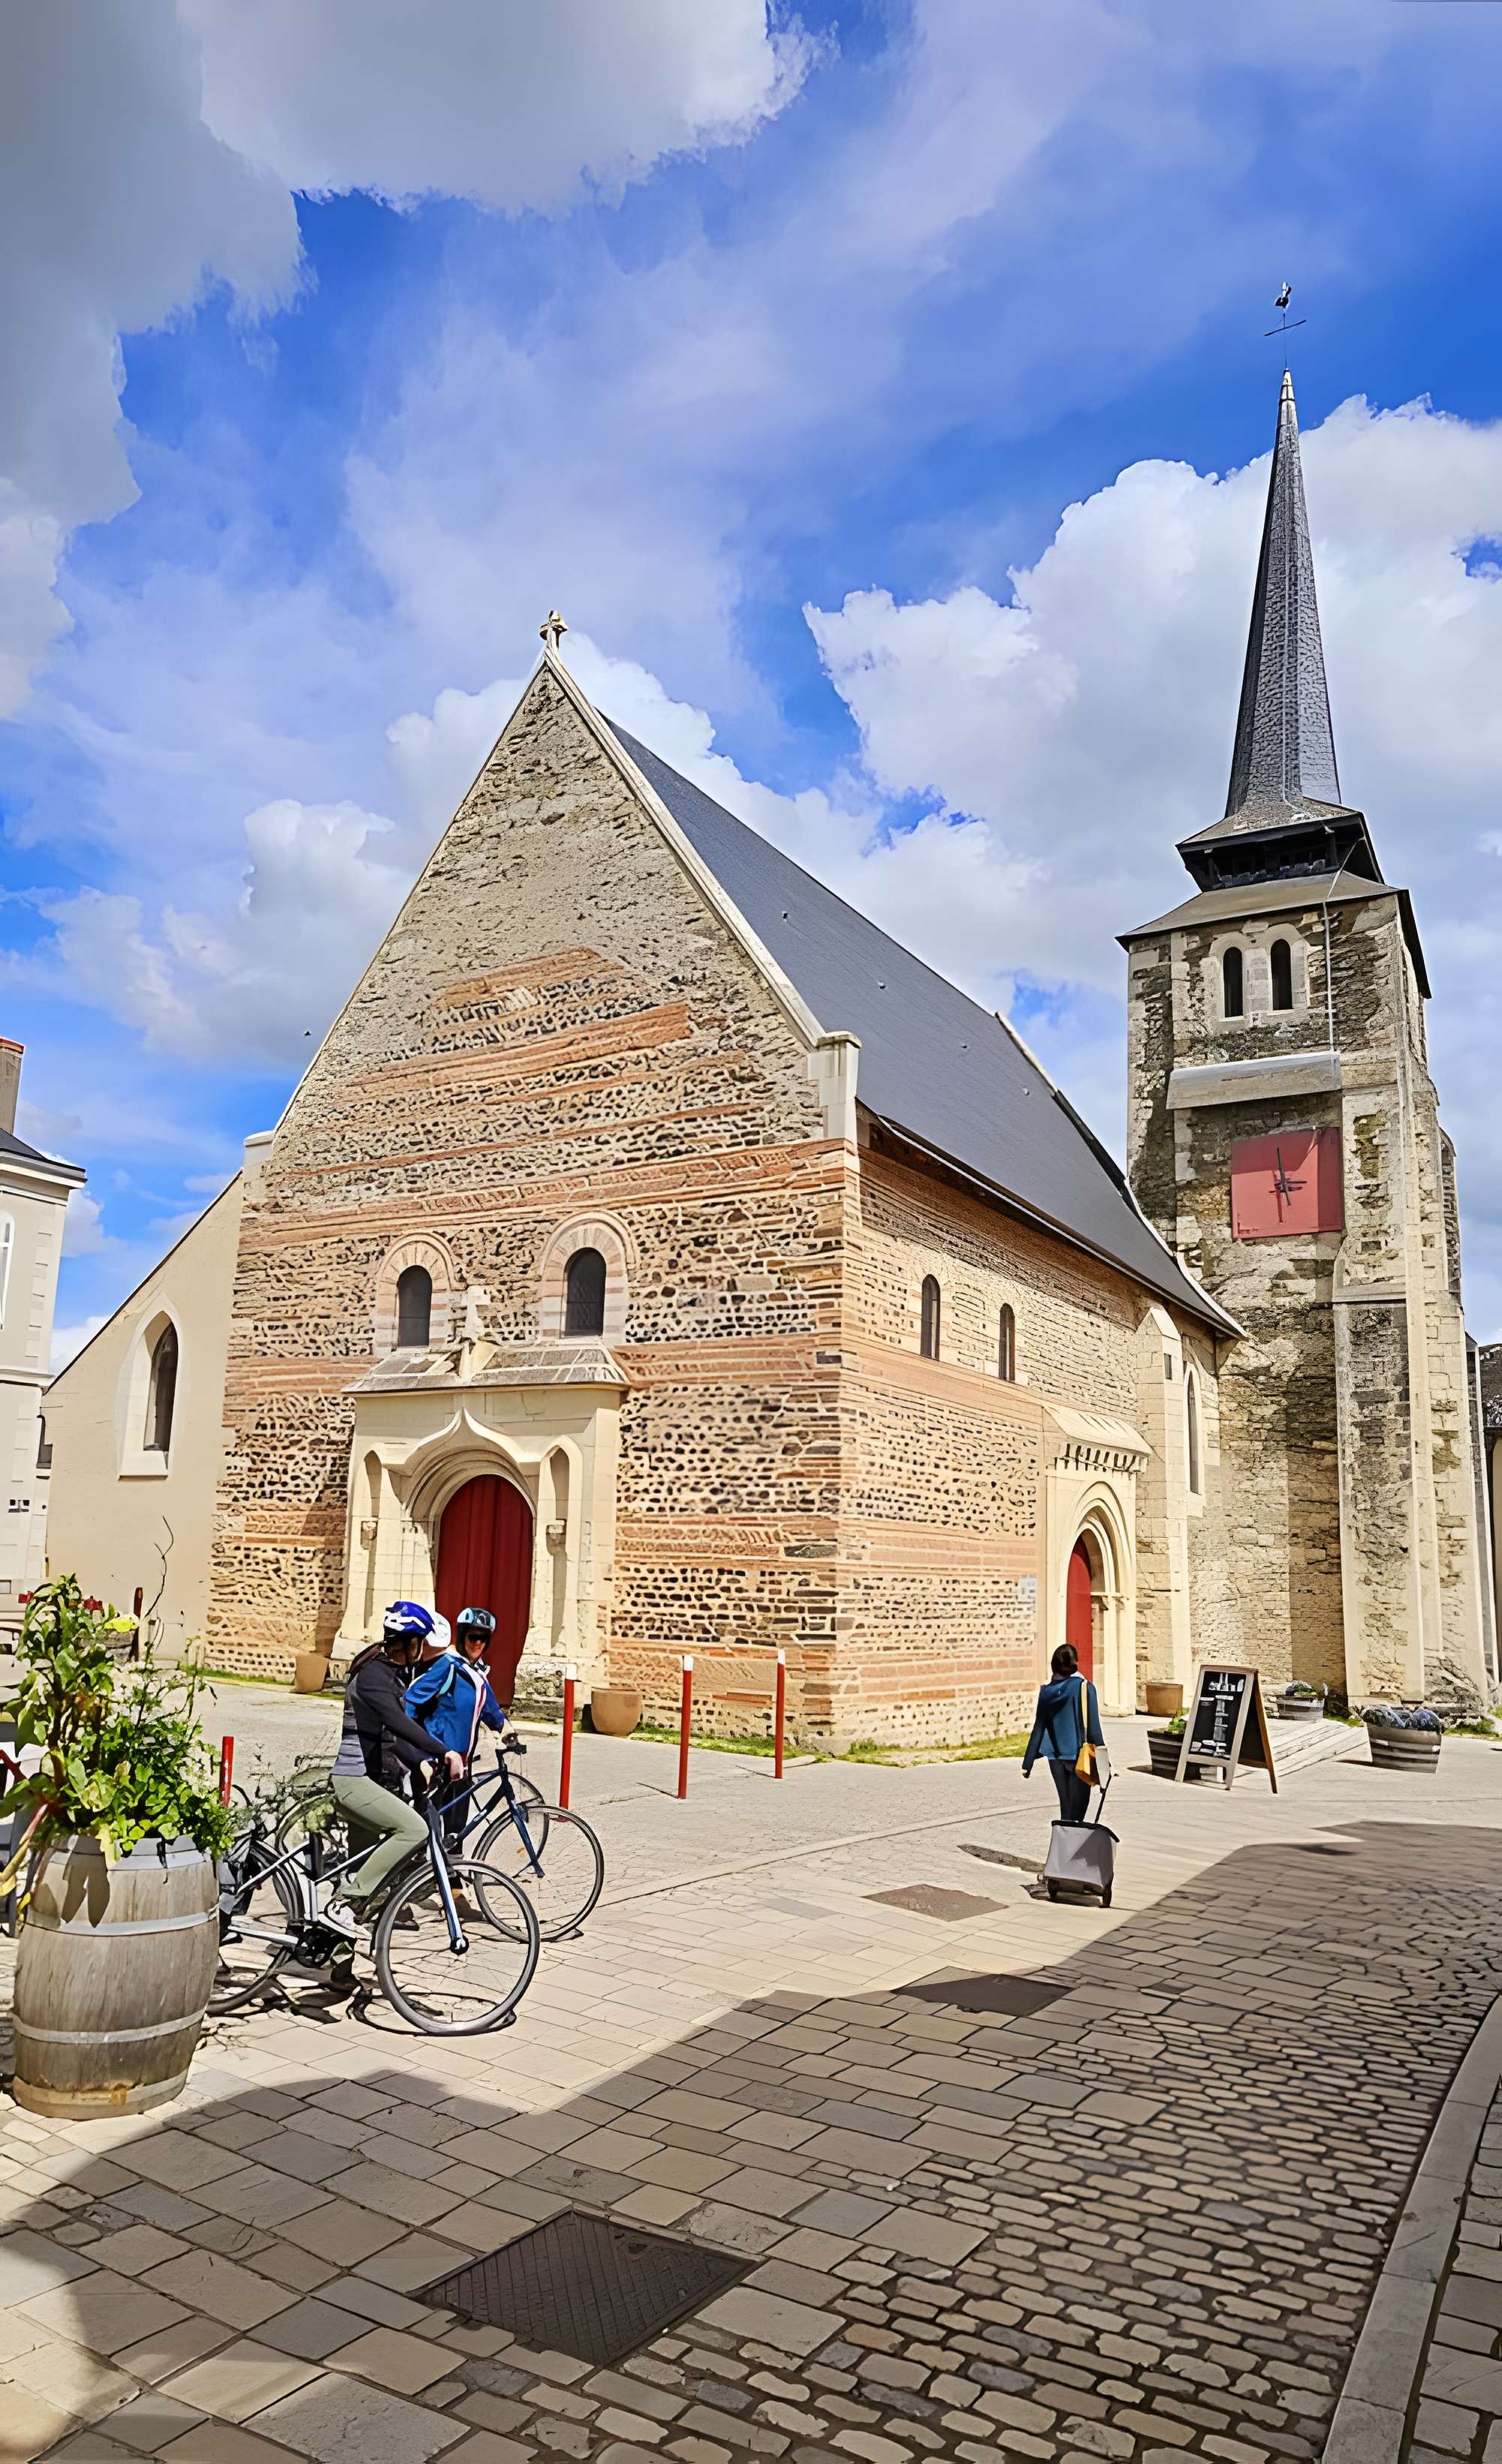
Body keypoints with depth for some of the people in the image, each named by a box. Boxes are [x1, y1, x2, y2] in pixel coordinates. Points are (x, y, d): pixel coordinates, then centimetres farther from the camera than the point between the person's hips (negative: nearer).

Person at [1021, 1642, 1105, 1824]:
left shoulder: (1046, 1691, 1)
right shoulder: (1084, 1688, -9)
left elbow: (1038, 1729, 3)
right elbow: (1093, 1726, -10)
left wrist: (1027, 1763, 9)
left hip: (1055, 1756, 3)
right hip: (1079, 1754, -3)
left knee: (1065, 1806, 15)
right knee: (1077, 1809, 3)